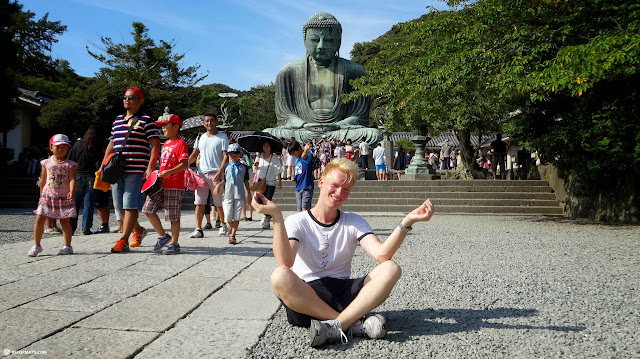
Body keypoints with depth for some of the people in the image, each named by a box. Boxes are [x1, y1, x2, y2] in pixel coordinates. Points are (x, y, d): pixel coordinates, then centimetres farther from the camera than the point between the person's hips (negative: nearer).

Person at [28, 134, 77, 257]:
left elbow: (72, 179, -12)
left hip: (64, 196, -2)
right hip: (48, 196, 2)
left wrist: (71, 192, -29)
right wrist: (41, 195, 17)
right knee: (39, 219, -2)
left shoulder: (70, 164, -1)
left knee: (64, 220, 1)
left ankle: (67, 246, 12)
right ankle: (36, 245, 11)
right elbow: (43, 180, 14)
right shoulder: (46, 163, 6)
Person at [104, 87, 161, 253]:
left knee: (130, 205, -8)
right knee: (119, 205, 10)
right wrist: (104, 165, 19)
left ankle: (124, 241, -4)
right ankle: (139, 230, 29)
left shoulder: (146, 121, -1)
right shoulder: (118, 120, 19)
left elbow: (155, 145, -7)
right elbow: (112, 143, 25)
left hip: (136, 171, -7)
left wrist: (150, 167, -16)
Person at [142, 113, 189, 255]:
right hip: (161, 185, 9)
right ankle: (162, 236, 16)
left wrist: (168, 172, -26)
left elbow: (185, 165, -17)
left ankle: (174, 244, 10)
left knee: (173, 216, -2)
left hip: (175, 186, -9)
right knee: (148, 208, 3)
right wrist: (158, 175, 15)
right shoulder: (165, 144, 19)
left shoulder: (180, 143, -8)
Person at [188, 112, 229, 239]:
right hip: (201, 173, 4)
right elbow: (194, 155, 18)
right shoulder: (200, 138, 15)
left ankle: (223, 225, 22)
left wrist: (220, 172, -17)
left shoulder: (222, 137, 2)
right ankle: (198, 229, 0)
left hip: (216, 174, -4)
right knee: (199, 202, -2)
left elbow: (226, 156, -5)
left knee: (219, 203, 3)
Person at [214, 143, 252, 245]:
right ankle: (231, 228, 27)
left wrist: (249, 194, 10)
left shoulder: (243, 167, 7)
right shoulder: (226, 166, 8)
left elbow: (246, 181, 11)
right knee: (228, 217, -4)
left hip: (239, 194, 0)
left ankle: (232, 235, 7)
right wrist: (218, 185, -7)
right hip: (228, 194, 0)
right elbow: (224, 180, 12)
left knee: (236, 217, -2)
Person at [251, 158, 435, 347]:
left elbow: (382, 254, -9)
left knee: (391, 268, -18)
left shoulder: (354, 222, 10)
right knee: (280, 277, -34)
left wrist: (407, 222, -23)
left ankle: (336, 325, -31)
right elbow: (286, 262, -19)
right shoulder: (297, 222, 2)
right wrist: (276, 215, -28)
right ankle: (355, 323, -26)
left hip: (343, 293, 3)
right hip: (305, 299, -2)